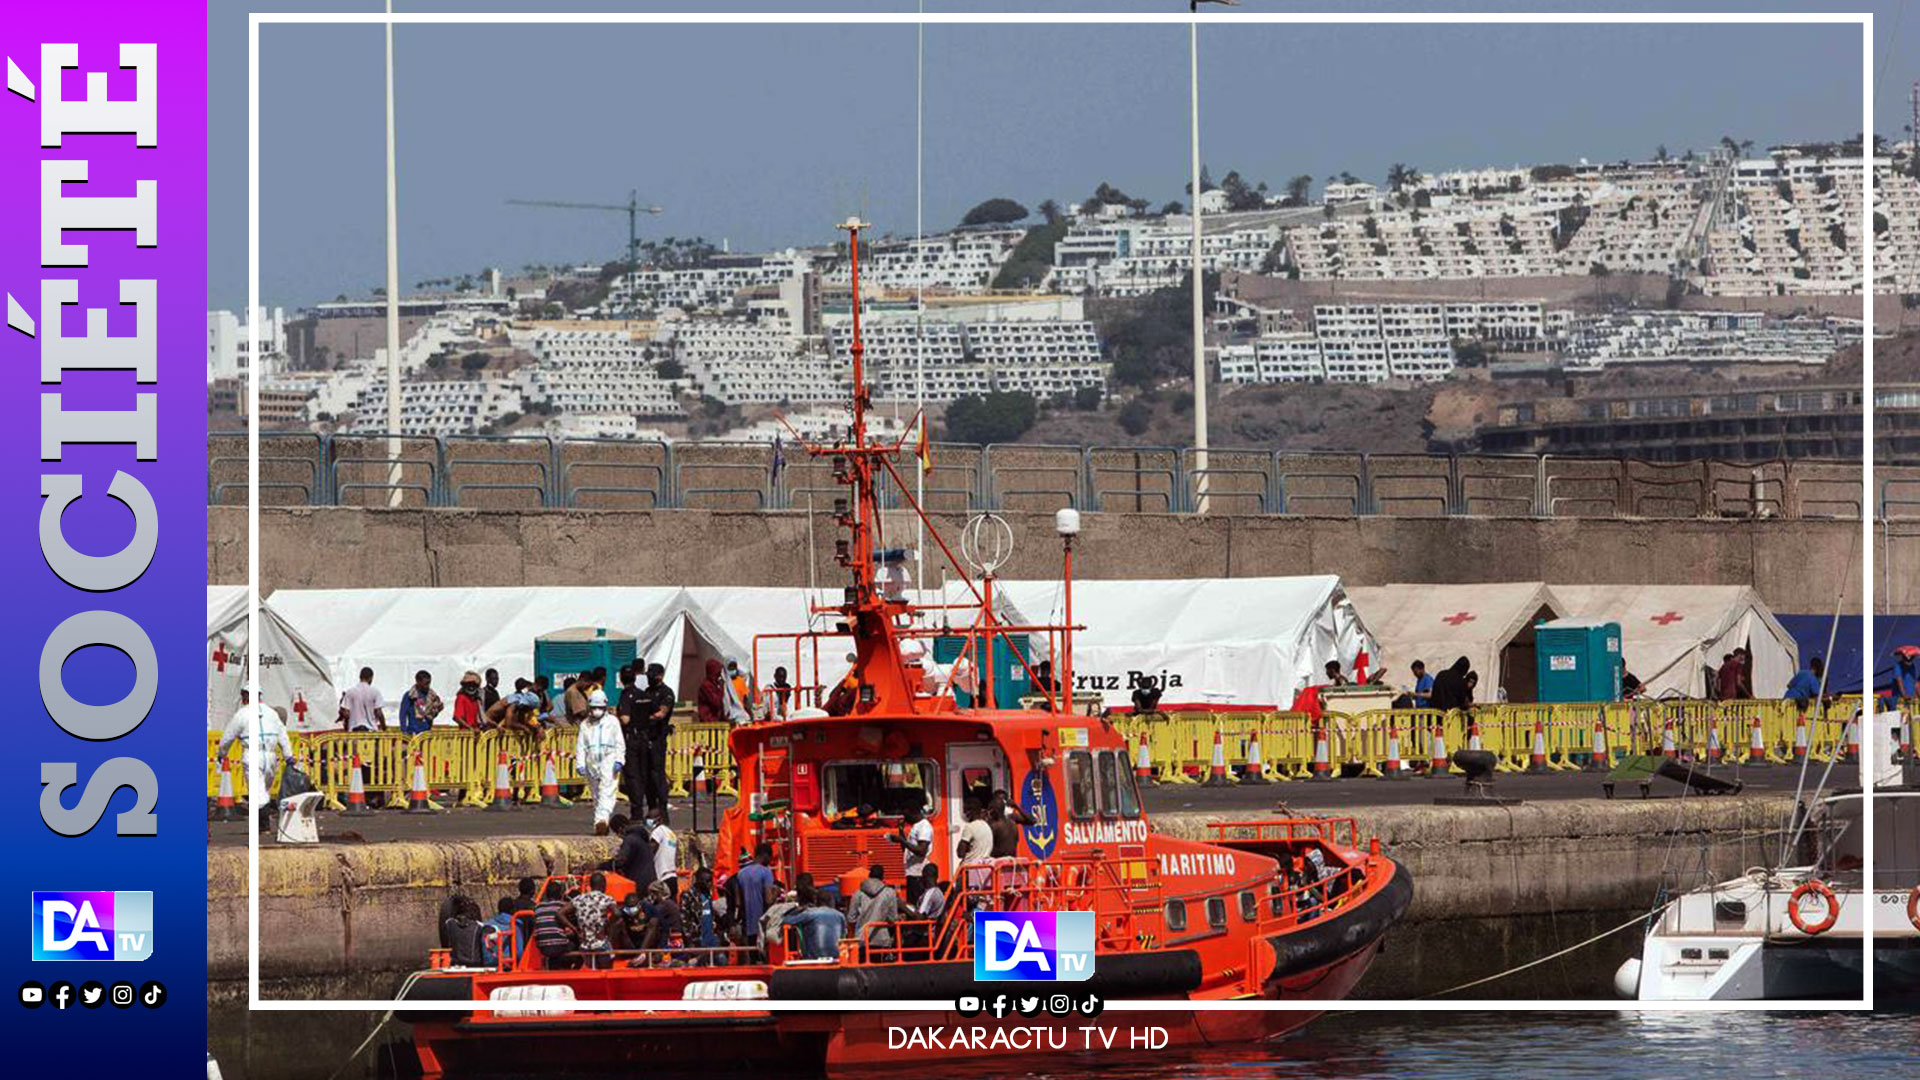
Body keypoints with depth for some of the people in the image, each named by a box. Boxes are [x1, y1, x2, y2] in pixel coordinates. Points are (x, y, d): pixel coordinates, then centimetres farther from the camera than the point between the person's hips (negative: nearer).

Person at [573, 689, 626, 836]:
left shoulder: (612, 722, 7)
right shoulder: (585, 725, 13)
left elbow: (620, 743, 5)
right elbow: (580, 746, 12)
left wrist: (618, 760, -6)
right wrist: (580, 763, 2)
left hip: (608, 762, -4)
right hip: (592, 762, 4)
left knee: (606, 792, -20)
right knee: (596, 795, 8)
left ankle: (602, 819, -33)